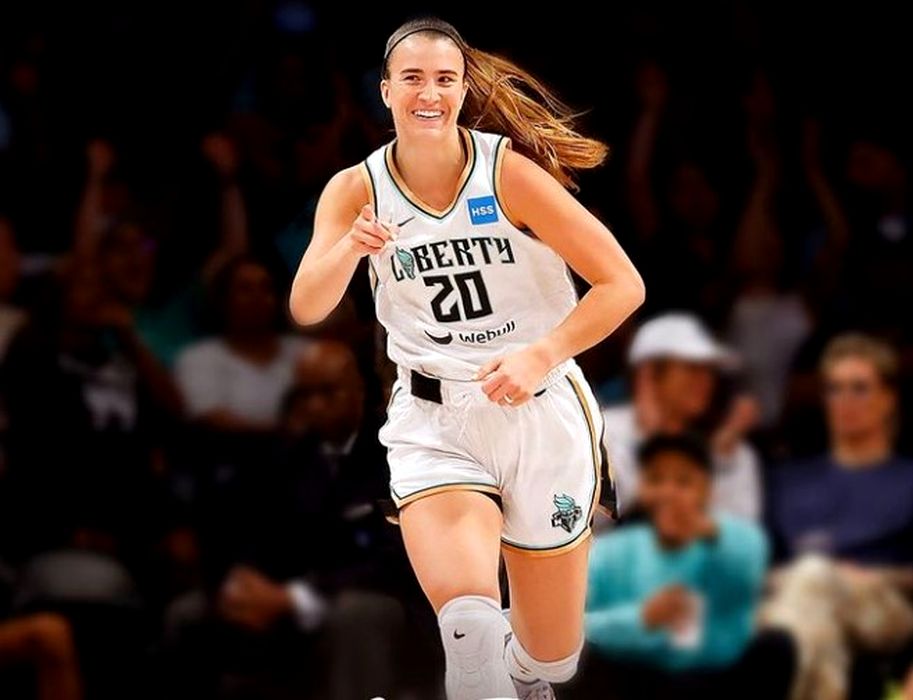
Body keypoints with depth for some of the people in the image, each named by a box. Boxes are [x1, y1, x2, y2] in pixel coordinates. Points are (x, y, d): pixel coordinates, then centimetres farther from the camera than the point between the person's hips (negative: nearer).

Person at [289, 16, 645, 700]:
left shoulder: (509, 171, -10)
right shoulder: (357, 190, -3)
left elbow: (622, 285, -10)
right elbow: (306, 308, -15)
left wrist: (541, 356, -24)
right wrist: (349, 250, -35)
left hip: (540, 411, 0)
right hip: (433, 420, 0)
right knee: (469, 621, -28)